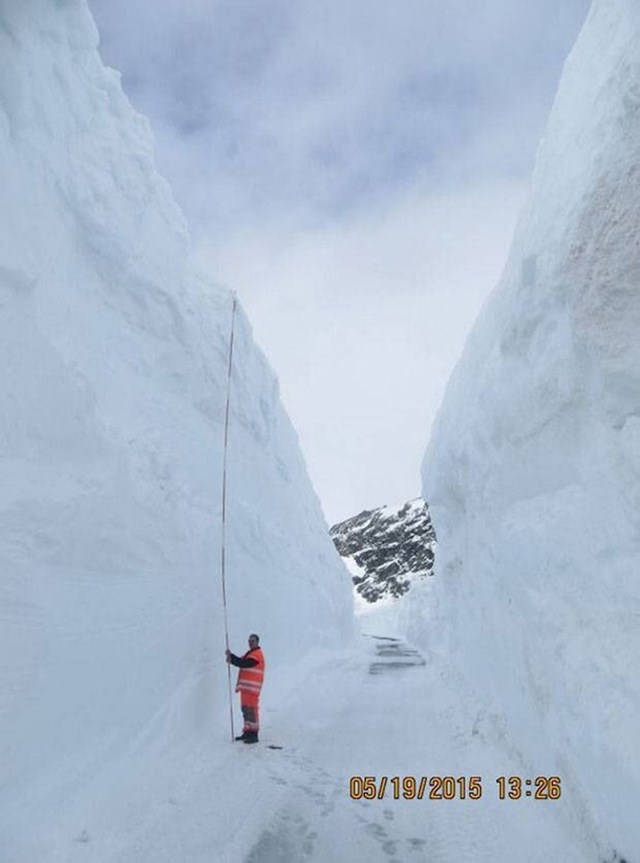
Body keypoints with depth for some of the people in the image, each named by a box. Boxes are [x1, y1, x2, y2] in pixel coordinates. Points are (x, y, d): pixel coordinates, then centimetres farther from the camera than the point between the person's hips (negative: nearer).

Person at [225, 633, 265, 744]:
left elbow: (244, 663, -19)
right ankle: (248, 732, 22)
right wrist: (231, 656, -2)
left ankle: (254, 735, -9)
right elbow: (241, 661, 14)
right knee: (245, 709, 13)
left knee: (251, 709, -10)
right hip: (246, 686, 10)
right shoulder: (250, 653, 22)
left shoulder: (256, 654, -10)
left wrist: (231, 659, -12)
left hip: (252, 687, -10)